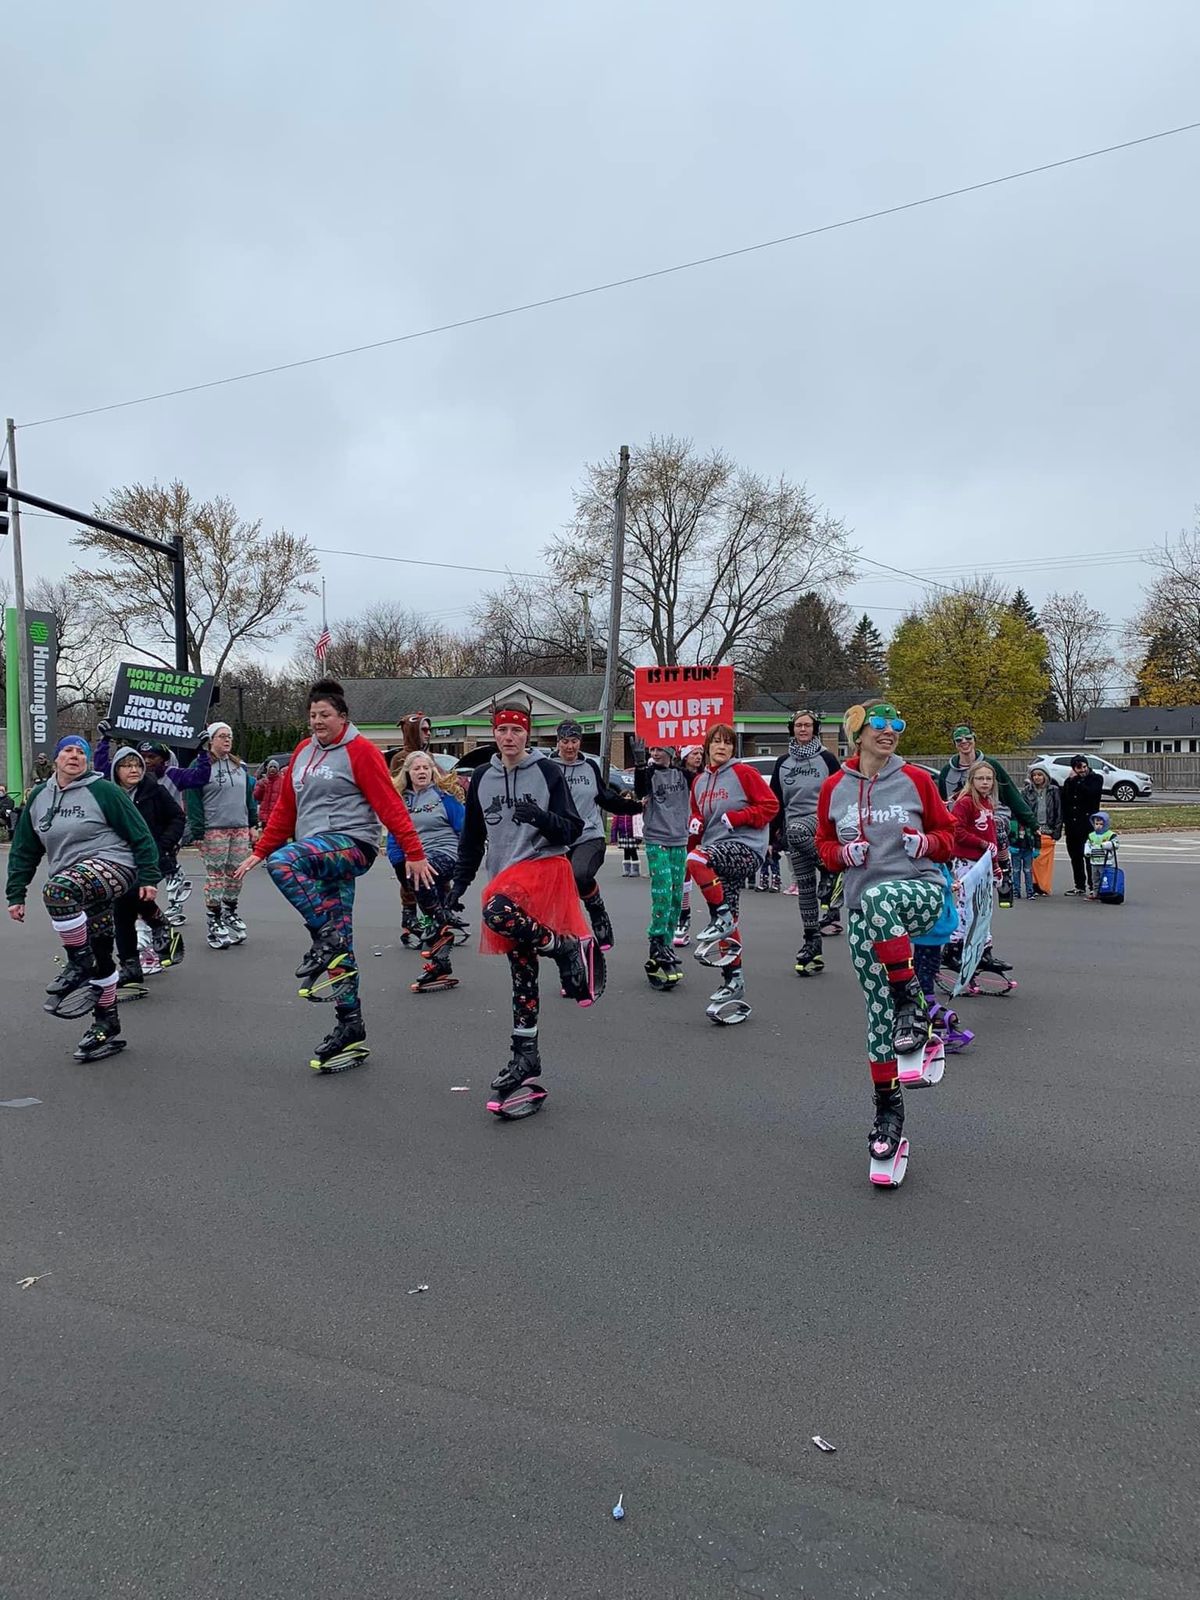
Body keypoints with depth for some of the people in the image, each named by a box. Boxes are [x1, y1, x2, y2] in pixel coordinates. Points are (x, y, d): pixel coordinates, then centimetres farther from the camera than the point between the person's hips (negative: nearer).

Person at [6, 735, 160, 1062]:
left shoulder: (103, 791, -4)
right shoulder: (39, 797, 12)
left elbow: (140, 835, -3)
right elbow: (24, 851, 17)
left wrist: (148, 877, -7)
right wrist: (16, 894, 13)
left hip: (112, 866, -6)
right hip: (74, 886, 6)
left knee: (56, 890, -35)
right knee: (99, 958, 9)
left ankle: (78, 965, -17)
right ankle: (106, 1027, 21)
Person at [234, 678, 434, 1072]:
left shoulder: (359, 751, -3)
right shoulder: (303, 752, 17)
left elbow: (390, 804, -9)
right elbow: (285, 807, 21)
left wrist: (414, 853, -14)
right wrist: (259, 851, 19)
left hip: (352, 844, -7)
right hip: (317, 855, 7)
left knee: (283, 861, -33)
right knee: (338, 950, 6)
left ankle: (327, 937, -21)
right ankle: (350, 1032, 12)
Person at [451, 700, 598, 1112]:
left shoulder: (549, 771, -1)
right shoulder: (481, 778, 11)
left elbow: (572, 830, -4)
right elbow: (472, 837, 19)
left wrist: (540, 818, -22)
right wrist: (460, 883, 16)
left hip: (545, 866, -5)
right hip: (506, 877, 5)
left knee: (496, 910, -34)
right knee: (522, 972, 5)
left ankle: (568, 948, -15)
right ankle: (525, 1062, 12)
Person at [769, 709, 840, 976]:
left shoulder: (827, 758, 4)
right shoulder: (783, 762, 12)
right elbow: (776, 799, 14)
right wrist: (776, 829, 9)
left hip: (821, 819, -4)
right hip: (793, 827, 4)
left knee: (795, 831, -39)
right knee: (804, 887, 4)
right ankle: (812, 942, 11)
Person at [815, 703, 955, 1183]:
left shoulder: (916, 779, 2)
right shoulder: (834, 788, 6)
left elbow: (947, 833, 10)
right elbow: (824, 846, 15)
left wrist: (926, 842, -11)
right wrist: (844, 853, -7)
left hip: (921, 890, -2)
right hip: (864, 908, 2)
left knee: (879, 897, -39)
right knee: (877, 1013, 1)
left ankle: (913, 1003, -22)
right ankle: (888, 1113, 15)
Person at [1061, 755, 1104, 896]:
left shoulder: (1096, 779, 0)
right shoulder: (1069, 782, 14)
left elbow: (1090, 793, -20)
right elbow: (1064, 802, 15)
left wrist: (1076, 781, -13)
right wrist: (1065, 821, 8)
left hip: (1088, 824, -5)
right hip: (1072, 825, 5)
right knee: (1075, 856, 11)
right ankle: (1080, 886, 20)